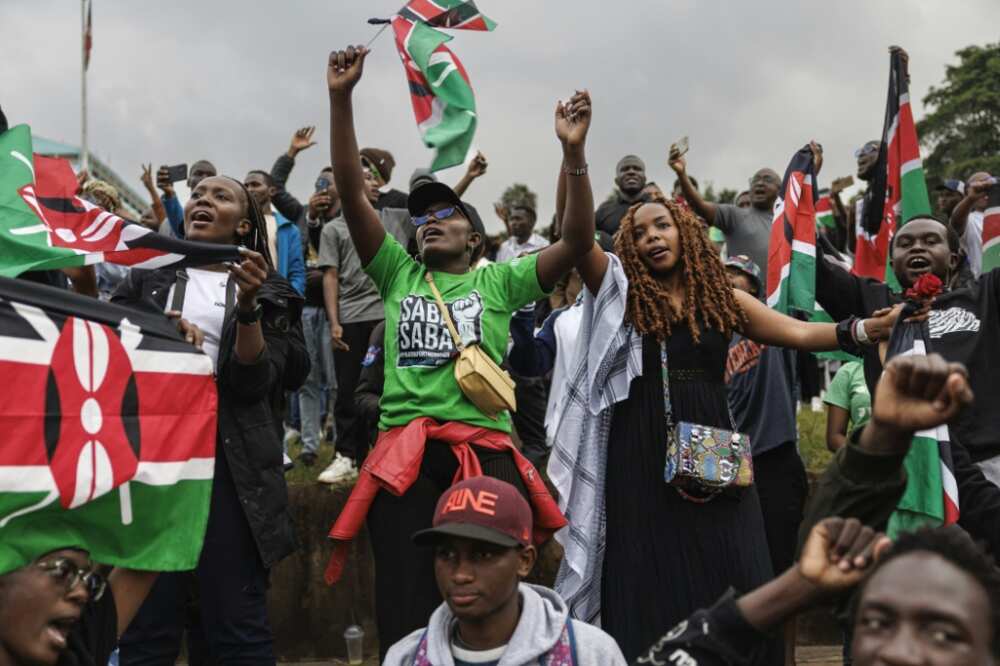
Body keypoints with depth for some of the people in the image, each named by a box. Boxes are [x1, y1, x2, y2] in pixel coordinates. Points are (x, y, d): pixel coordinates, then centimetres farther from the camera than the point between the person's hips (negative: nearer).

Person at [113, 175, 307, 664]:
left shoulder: (268, 292, 11)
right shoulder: (148, 278, 17)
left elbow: (254, 382, -3)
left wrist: (248, 305, -16)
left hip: (228, 463, -2)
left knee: (237, 626, -2)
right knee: (145, 623, 1)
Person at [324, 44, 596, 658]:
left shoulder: (499, 281, 11)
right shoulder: (398, 274, 16)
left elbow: (578, 241, 0)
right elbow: (352, 192, 8)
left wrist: (574, 153, -11)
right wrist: (341, 98, -1)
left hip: (485, 451, -1)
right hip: (406, 453, 2)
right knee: (406, 611, 2)